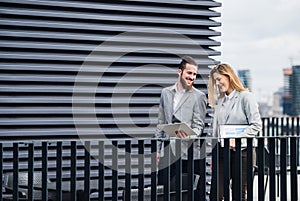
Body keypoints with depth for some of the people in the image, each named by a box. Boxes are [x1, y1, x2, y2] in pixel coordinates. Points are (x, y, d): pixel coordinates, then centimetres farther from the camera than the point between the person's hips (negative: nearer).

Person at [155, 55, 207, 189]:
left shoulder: (199, 96, 0)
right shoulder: (166, 93, 13)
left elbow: (198, 125, -2)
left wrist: (189, 136, -24)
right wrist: (158, 149, 13)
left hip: (188, 154, -4)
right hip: (167, 153, 4)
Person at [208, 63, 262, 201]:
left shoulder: (245, 97, -4)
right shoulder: (219, 101, 15)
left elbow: (256, 125, -10)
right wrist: (213, 155, 13)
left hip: (241, 152, -5)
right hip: (221, 151, 6)